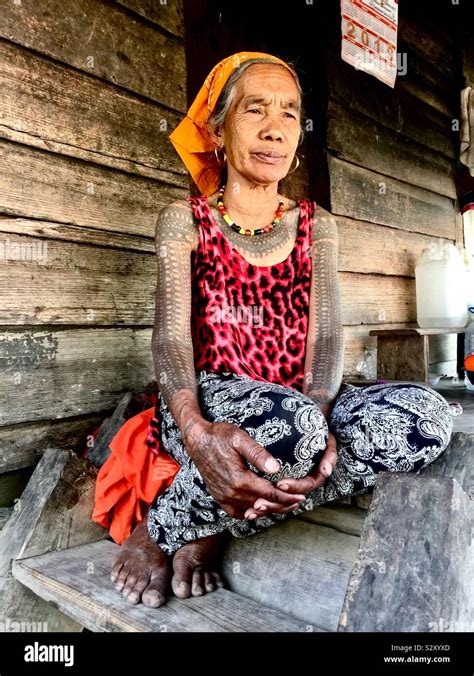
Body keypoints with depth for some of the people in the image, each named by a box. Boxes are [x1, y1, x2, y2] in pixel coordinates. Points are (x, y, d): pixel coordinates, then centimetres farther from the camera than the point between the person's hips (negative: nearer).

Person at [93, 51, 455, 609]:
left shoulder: (316, 225, 13)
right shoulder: (184, 219, 5)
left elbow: (326, 332, 0)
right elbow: (171, 334, -8)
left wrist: (320, 416, -23)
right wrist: (196, 432, -29)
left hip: (303, 403, 4)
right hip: (211, 404, -3)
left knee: (427, 416, -25)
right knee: (286, 422, -39)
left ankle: (210, 526, -13)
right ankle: (157, 528, -8)